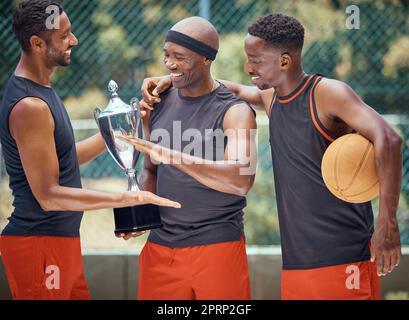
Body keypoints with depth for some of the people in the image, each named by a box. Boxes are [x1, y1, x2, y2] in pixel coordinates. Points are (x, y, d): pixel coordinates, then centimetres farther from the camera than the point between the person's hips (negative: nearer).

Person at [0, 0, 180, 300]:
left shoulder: (41, 90, 11)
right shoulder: (29, 106, -20)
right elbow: (48, 195, -22)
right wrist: (127, 198, -22)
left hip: (62, 240, 10)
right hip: (40, 245, -10)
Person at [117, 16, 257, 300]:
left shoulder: (235, 112, -8)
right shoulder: (159, 105, 8)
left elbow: (242, 180, -24)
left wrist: (172, 156, -33)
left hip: (217, 247, -4)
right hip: (160, 247, 5)